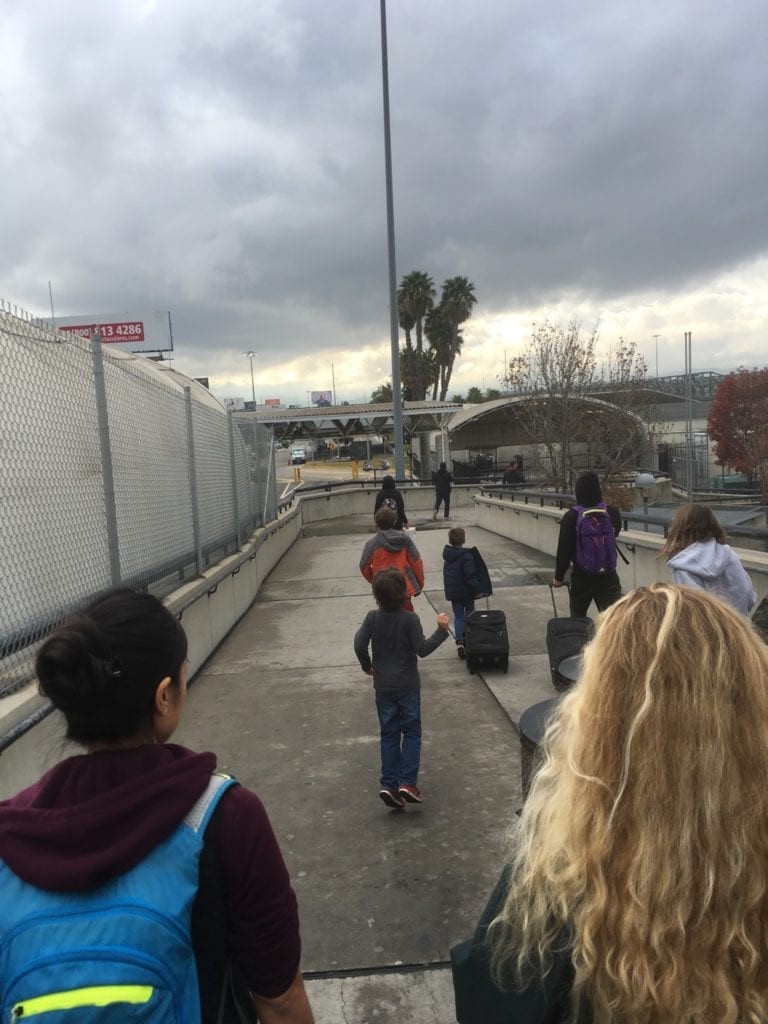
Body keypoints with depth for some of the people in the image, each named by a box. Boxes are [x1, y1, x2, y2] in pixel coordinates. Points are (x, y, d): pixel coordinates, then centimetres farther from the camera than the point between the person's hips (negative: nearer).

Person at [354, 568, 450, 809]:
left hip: (383, 687, 3)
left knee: (389, 735, 10)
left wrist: (367, 666, 7)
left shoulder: (372, 618, -5)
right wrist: (441, 630, -8)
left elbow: (359, 645, -10)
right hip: (408, 685, -2)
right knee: (411, 732, 8)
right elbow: (422, 649, -15)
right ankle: (407, 782, -1)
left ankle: (389, 784, 5)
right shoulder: (410, 619, -13)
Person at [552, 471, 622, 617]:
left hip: (581, 577, 0)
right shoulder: (612, 512, -5)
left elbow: (563, 549, -7)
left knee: (577, 620, 18)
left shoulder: (571, 516, -10)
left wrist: (559, 576, 3)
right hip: (608, 576, 1)